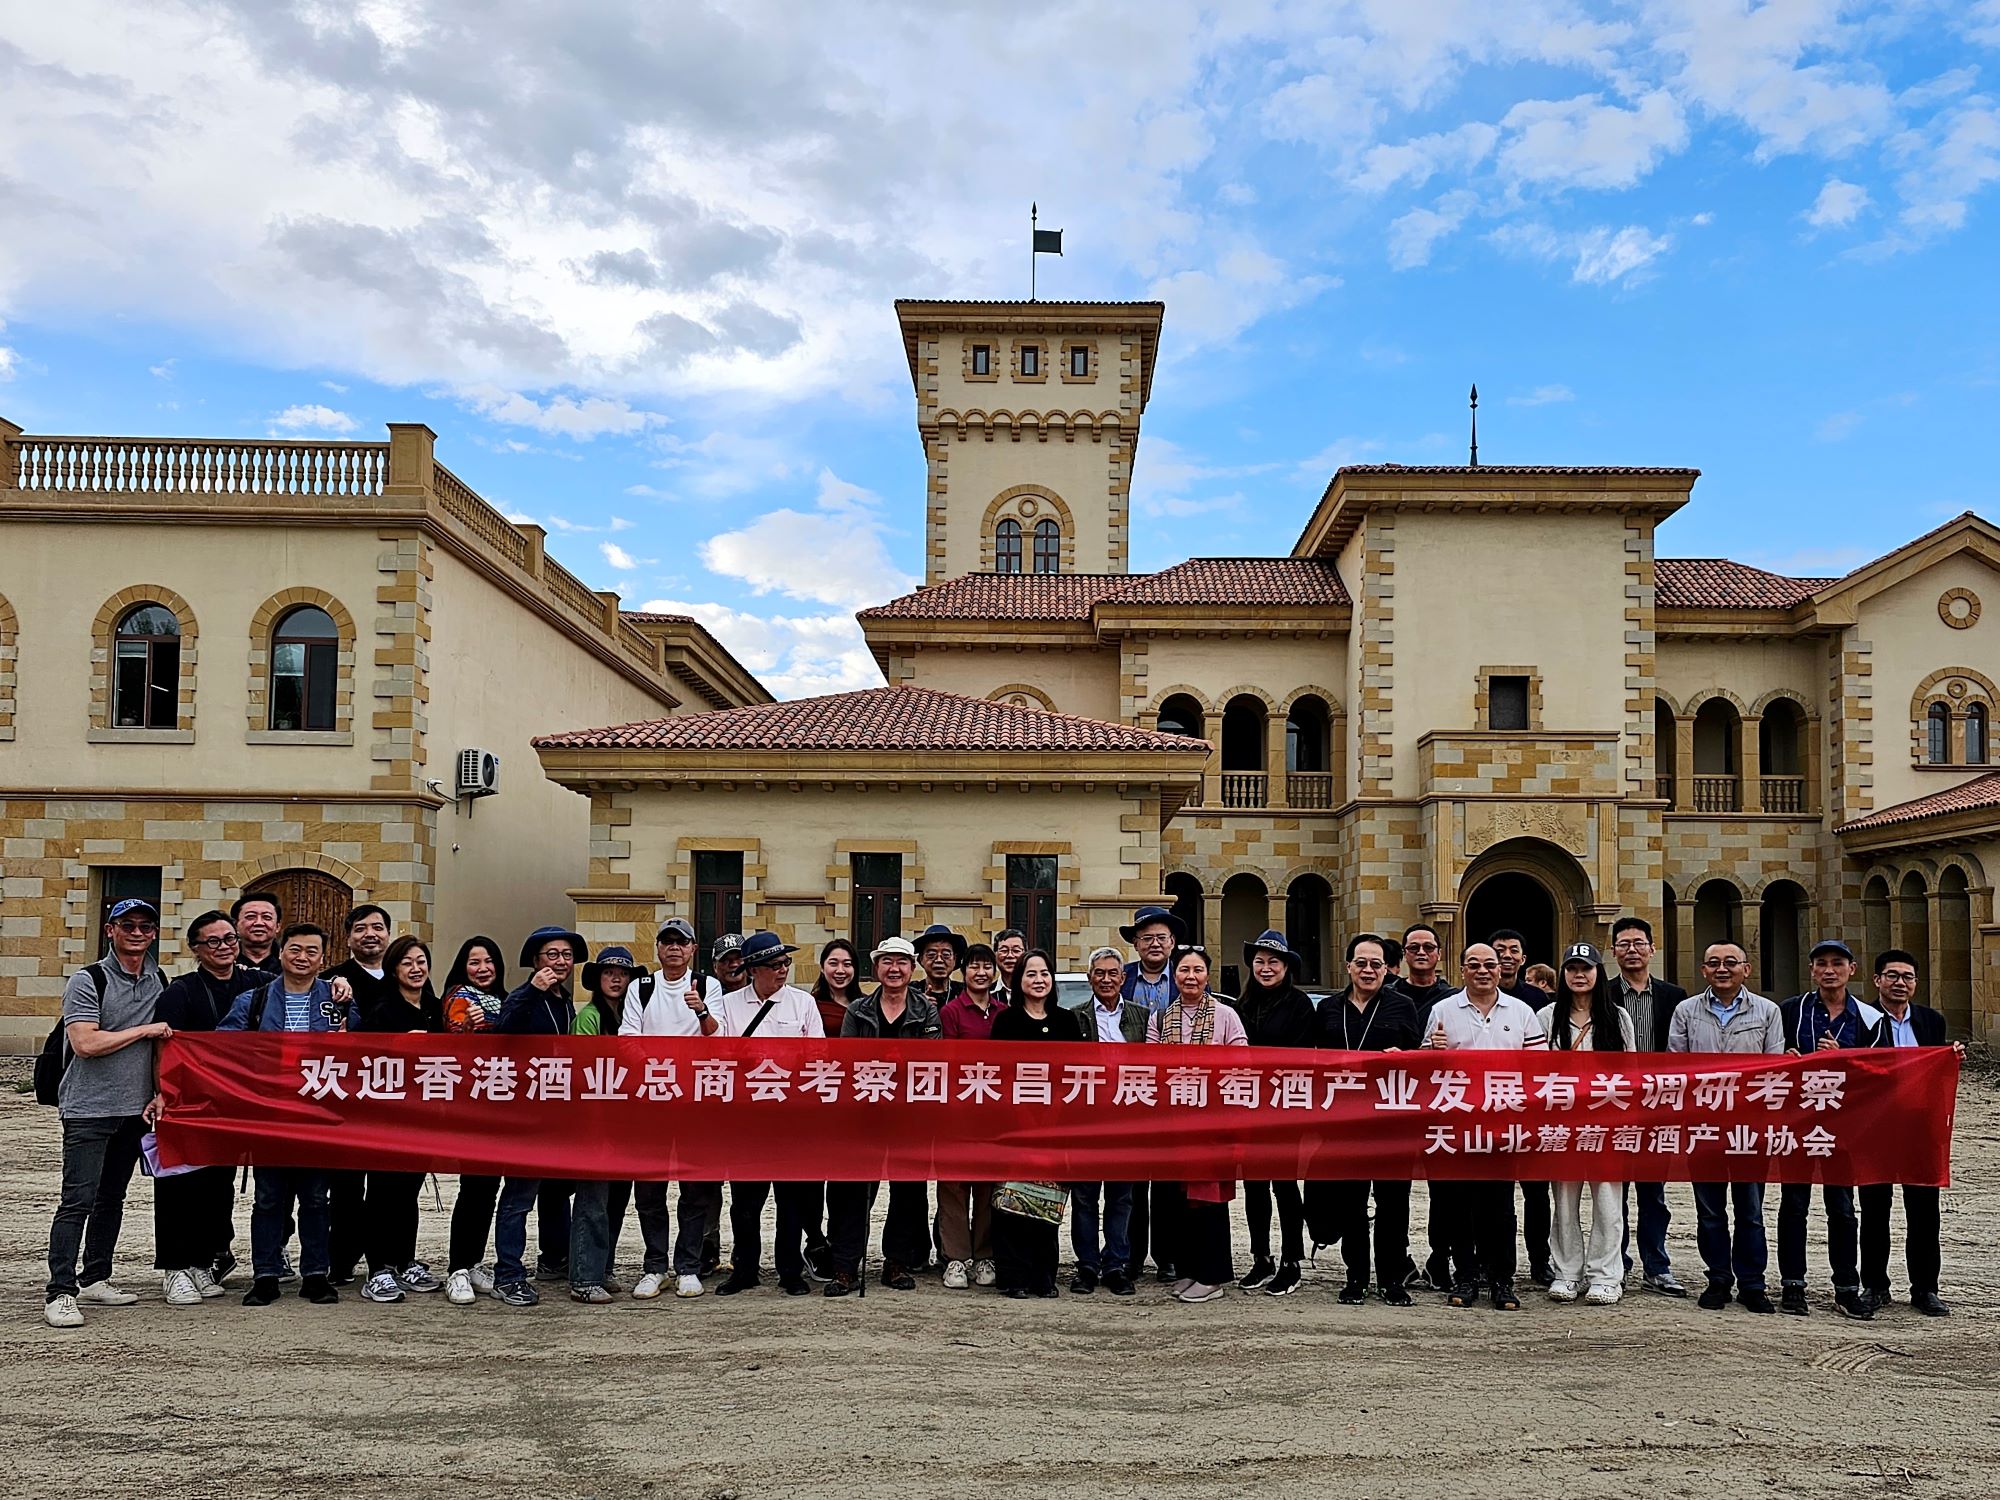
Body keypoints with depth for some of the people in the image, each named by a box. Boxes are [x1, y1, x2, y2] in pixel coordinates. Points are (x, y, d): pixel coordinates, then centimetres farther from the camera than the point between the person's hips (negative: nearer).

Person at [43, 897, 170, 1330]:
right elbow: (85, 1044, -19)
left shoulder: (159, 982, 11)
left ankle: (96, 1280, 22)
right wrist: (145, 1031, -13)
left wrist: (159, 1093, 9)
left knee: (112, 1197, 13)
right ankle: (60, 1293, -7)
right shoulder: (88, 981, -9)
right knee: (78, 1200, -9)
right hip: (88, 1110, -6)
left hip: (135, 1109, 6)